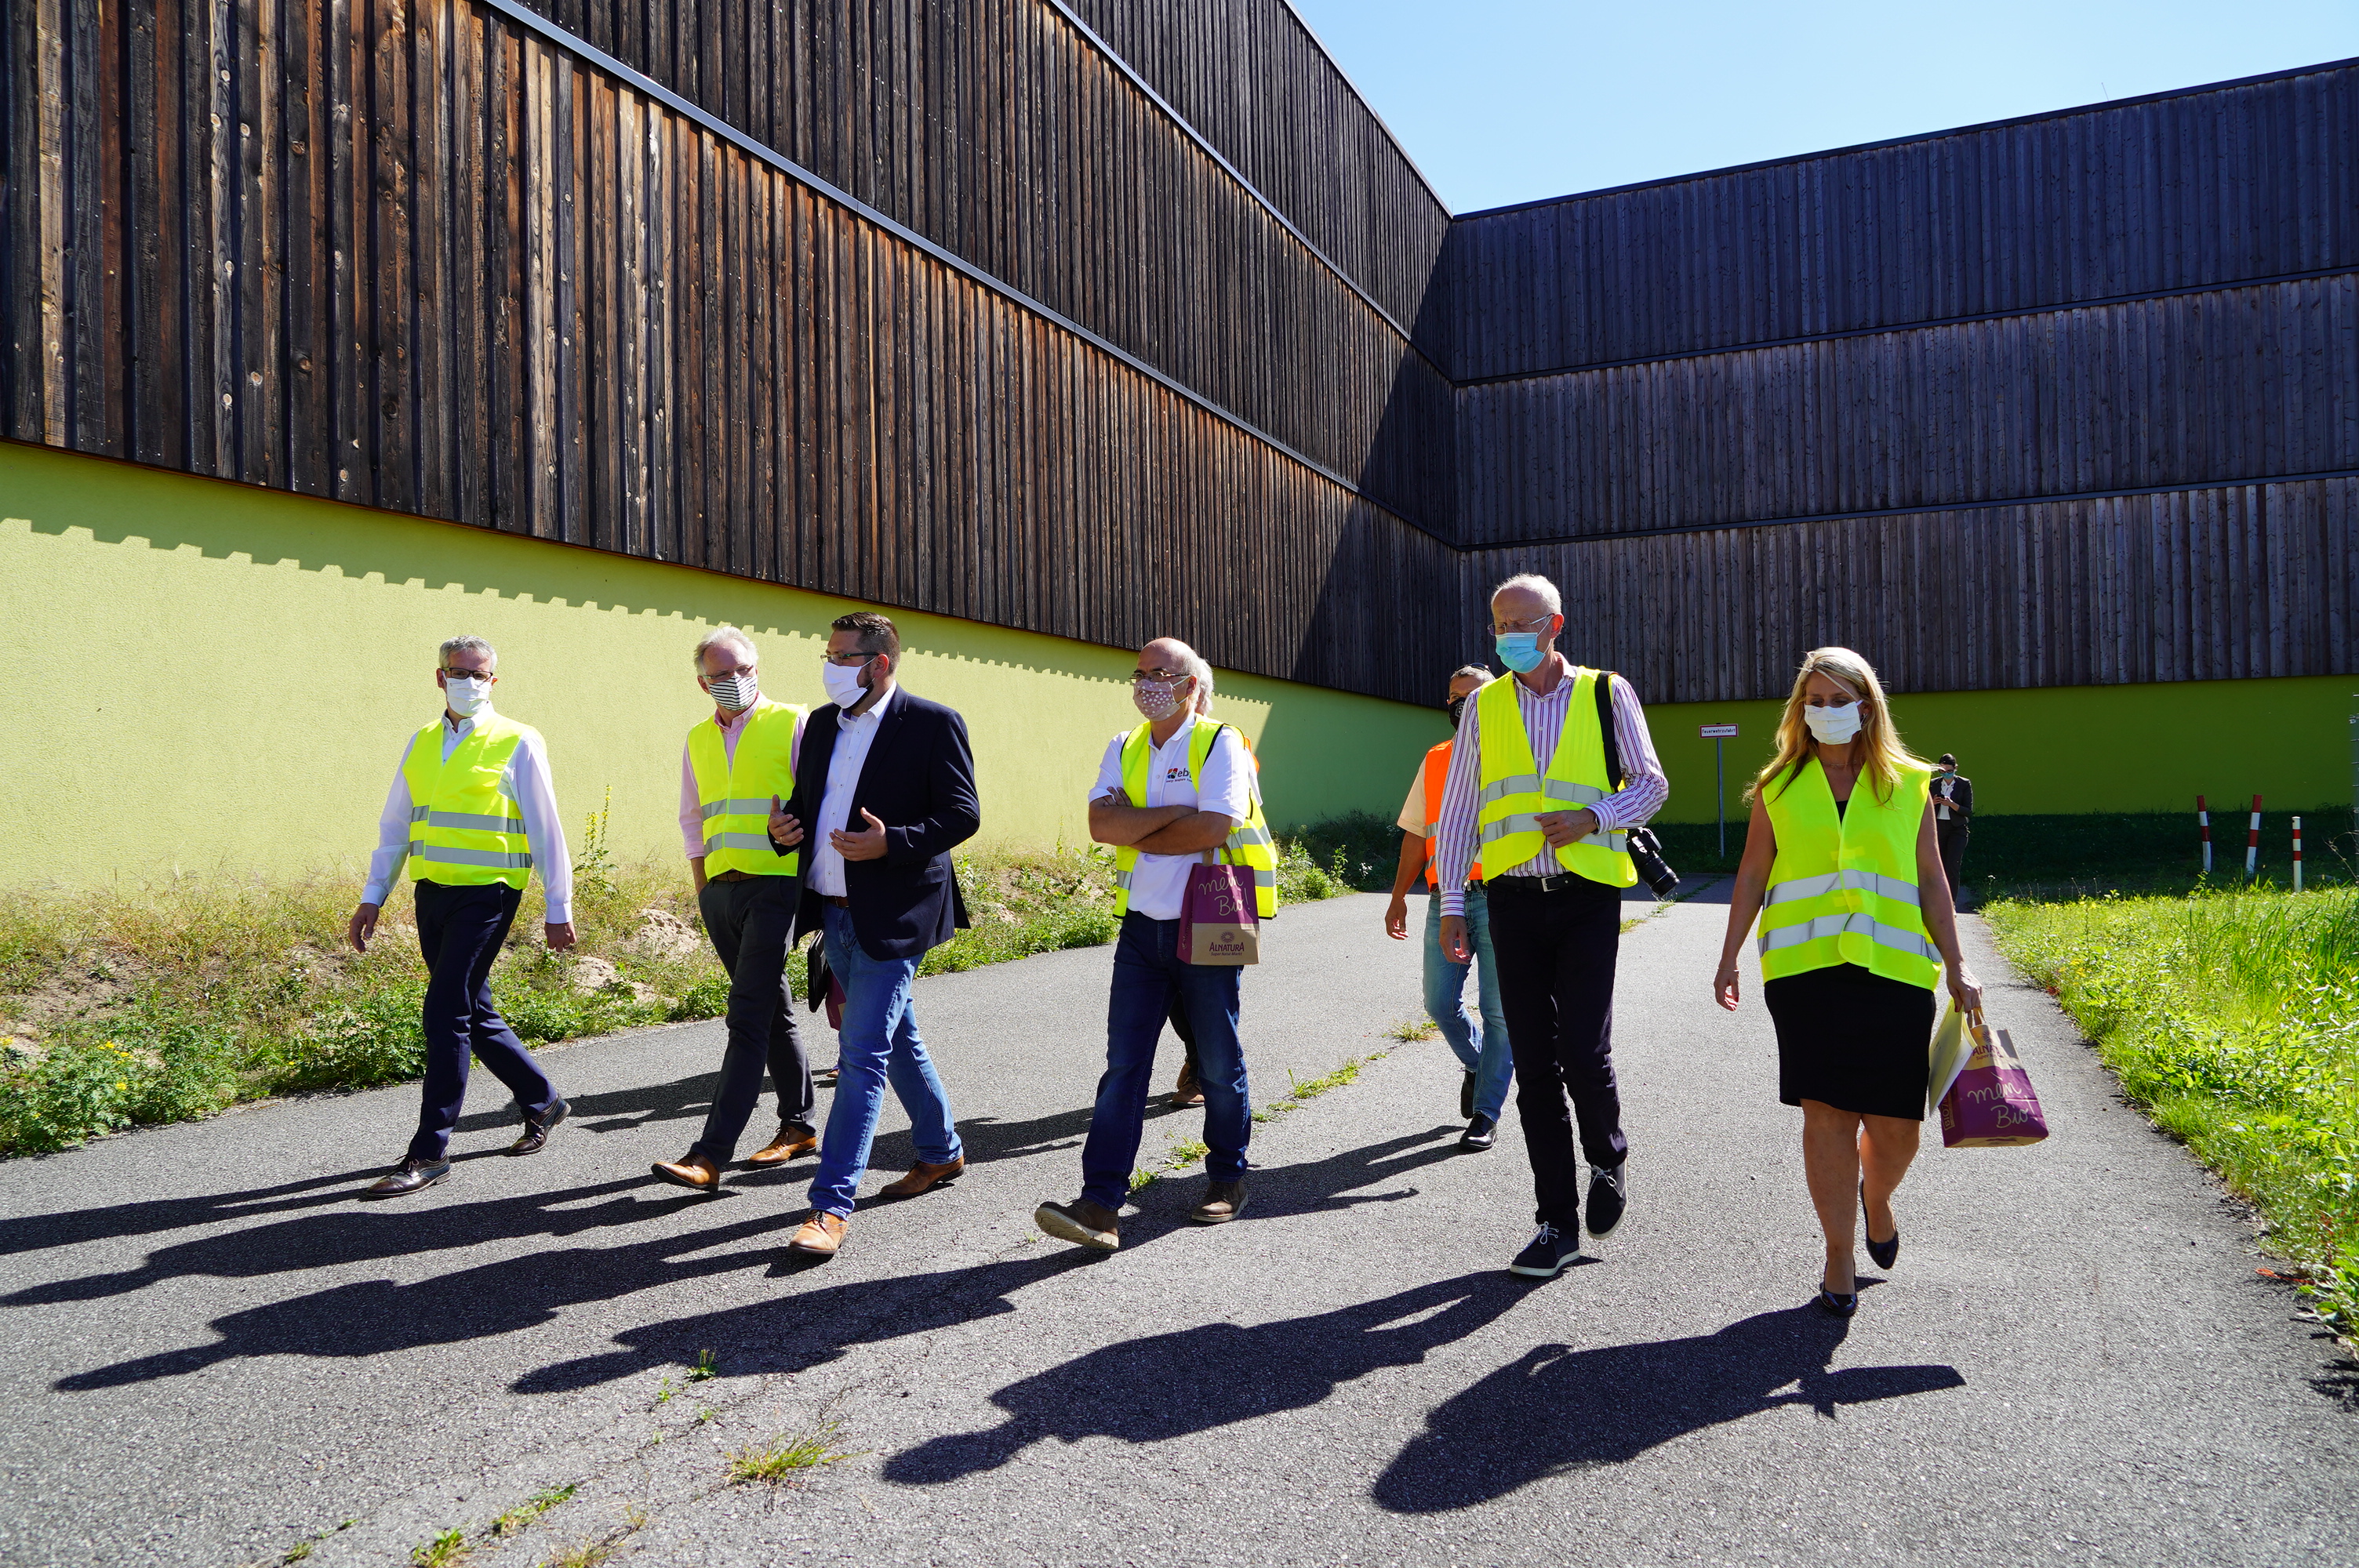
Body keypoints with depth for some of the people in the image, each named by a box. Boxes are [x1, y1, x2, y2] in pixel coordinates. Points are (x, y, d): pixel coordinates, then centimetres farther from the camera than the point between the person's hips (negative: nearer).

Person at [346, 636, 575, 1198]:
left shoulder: (517, 743, -3)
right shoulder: (420, 744, 13)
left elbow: (546, 831, -2)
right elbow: (394, 826, 18)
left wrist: (559, 909, -3)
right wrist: (373, 897, 13)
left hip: (486, 895, -6)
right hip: (432, 893, 6)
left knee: (446, 1011, -11)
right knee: (474, 1014, 12)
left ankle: (429, 1151, -2)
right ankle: (542, 1101, 31)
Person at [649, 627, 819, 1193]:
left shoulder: (791, 725, -2)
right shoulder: (698, 740, 15)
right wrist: (703, 885, 14)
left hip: (774, 886, -6)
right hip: (719, 891, 6)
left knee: (748, 1017, -11)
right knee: (773, 1010, 14)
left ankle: (710, 1156, -13)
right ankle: (799, 1126, 25)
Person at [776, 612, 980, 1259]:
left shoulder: (933, 723, -9)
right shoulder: (821, 724, 11)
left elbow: (964, 813, -11)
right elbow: (806, 799, 21)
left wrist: (891, 843, -24)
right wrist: (785, 825, -2)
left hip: (893, 915, -7)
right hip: (836, 913, 8)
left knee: (863, 1055, -9)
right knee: (895, 1041, 19)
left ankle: (831, 1206, -5)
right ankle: (942, 1152, 37)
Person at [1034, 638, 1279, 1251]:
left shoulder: (1221, 743, -5)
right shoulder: (1124, 749, 10)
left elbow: (1213, 828, -20)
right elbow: (1101, 823, -5)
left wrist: (1137, 831, -9)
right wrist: (1176, 813, -15)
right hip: (1142, 926, 4)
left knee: (1219, 1063, 8)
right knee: (1123, 1063, -2)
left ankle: (1227, 1181, 26)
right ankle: (1101, 1203, -3)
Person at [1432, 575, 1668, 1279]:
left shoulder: (1607, 693, 5)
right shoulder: (1484, 706, 10)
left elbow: (1651, 783, 7)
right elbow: (1456, 814, 10)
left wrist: (1593, 816, -12)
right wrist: (1451, 904, 4)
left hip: (1587, 896, -2)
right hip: (1514, 900, 2)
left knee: (1584, 1054, -9)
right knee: (1535, 1066, 4)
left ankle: (1609, 1159, 24)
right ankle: (1558, 1224, 15)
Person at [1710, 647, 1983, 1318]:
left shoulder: (1908, 784, 9)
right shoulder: (1779, 787, 9)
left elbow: (1931, 880, 9)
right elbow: (1752, 877, 9)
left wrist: (1956, 967, 4)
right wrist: (1729, 957, 4)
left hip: (1893, 968, 1)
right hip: (1805, 968, 0)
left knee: (1896, 1120, 2)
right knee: (1828, 1111, -2)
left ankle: (1877, 1198, 36)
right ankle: (1839, 1253, 11)